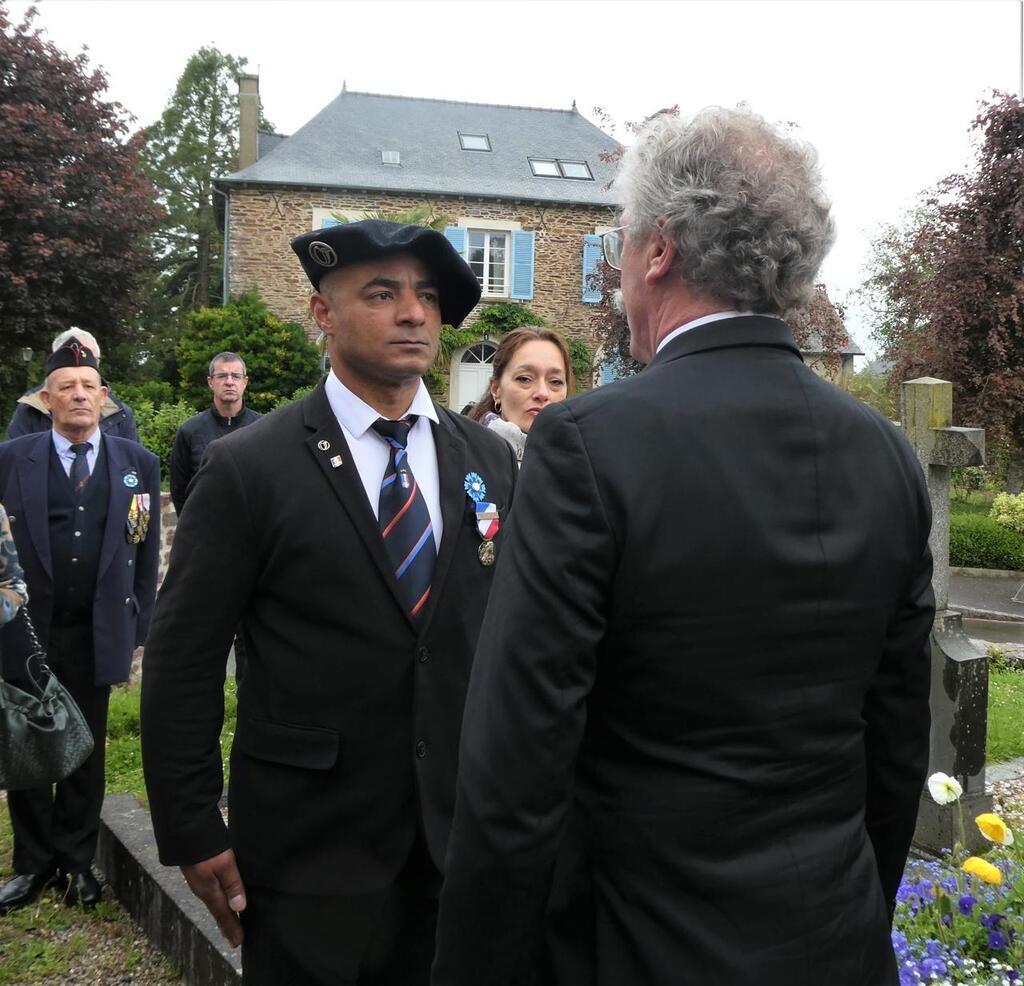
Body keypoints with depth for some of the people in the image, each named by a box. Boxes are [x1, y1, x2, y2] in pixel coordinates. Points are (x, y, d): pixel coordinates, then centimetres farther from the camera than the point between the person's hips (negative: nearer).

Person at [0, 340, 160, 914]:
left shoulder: (139, 463, 2)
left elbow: (147, 555, 4)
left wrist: (139, 629, 2)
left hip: (98, 633, 0)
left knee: (86, 752, 12)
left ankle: (78, 861, 28)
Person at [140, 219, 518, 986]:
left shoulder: (490, 460, 2)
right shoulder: (248, 468, -10)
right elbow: (182, 663, -7)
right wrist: (192, 833, -7)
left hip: (460, 835, 4)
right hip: (307, 848, -3)